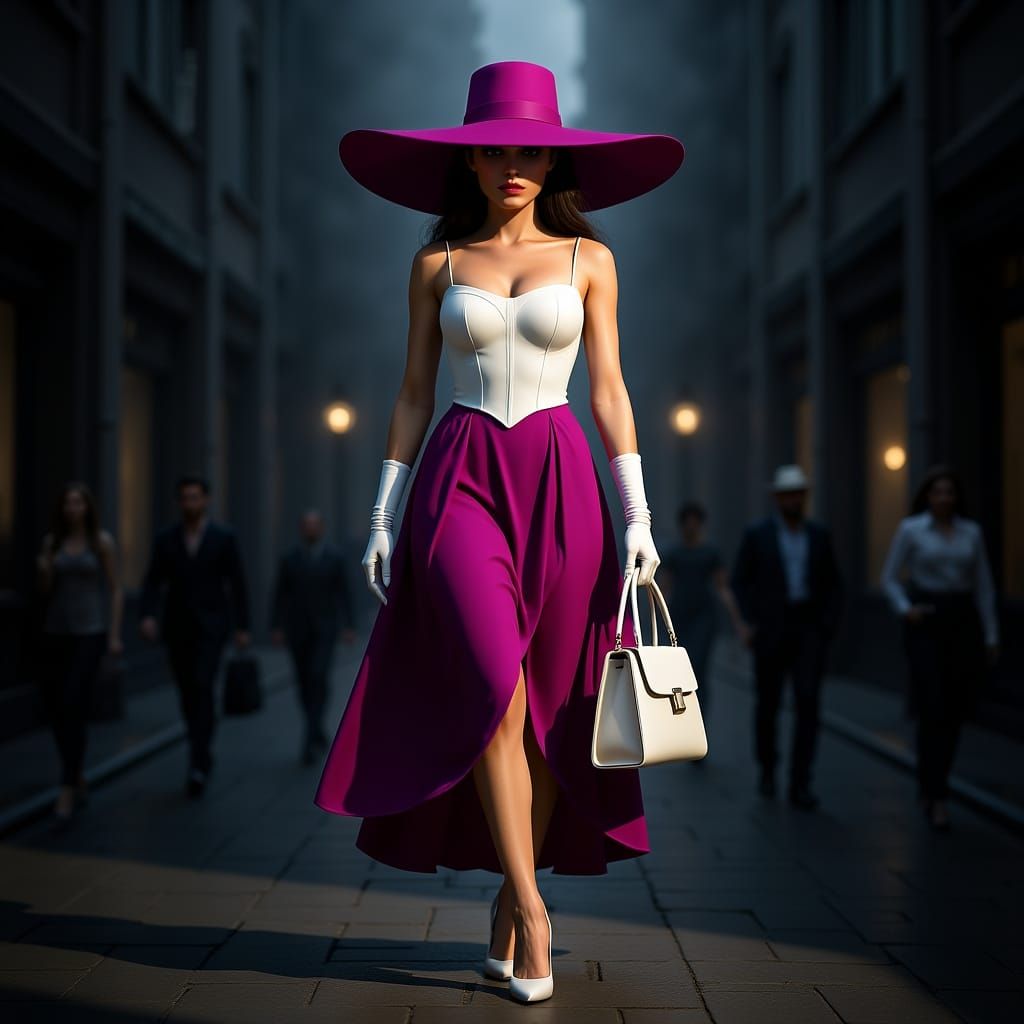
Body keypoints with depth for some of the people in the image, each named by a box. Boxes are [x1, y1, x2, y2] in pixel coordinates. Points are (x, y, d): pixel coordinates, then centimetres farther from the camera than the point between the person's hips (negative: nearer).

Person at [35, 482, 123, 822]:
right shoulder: (52, 540, 7)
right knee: (55, 710, 7)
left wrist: (115, 635, -7)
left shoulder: (103, 540, -4)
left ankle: (66, 791, -11)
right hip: (56, 631, 5)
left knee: (72, 710, -16)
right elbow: (45, 589, 7)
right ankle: (77, 776, 28)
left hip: (90, 632, -5)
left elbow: (116, 588, -2)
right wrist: (43, 571, -16)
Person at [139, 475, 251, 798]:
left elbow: (237, 584, -1)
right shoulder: (165, 538, 3)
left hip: (211, 626, -3)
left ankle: (198, 765, -21)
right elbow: (152, 583, -1)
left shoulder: (224, 537, -3)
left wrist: (243, 627, -4)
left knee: (202, 688, -19)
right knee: (188, 695, 9)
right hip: (177, 627, 3)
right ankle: (202, 756, 27)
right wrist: (147, 616, -18)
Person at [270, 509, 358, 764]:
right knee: (305, 683, 6)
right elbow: (280, 596, 1)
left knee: (318, 678, -18)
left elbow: (343, 593, -1)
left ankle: (309, 740, -17)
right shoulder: (289, 559, 1)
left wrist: (350, 626, -6)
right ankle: (318, 732, 26)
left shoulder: (334, 556, -2)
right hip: (298, 629, 2)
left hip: (325, 628, -2)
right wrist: (276, 628, -7)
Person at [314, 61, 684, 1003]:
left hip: (559, 484, 1)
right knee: (494, 688, -16)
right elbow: (414, 394, 10)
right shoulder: (437, 264, 9)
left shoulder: (588, 259, 8)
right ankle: (531, 907, -6)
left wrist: (637, 514, -1)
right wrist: (384, 514, 4)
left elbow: (609, 392, 6)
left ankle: (507, 902, 15)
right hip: (461, 479, 0)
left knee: (548, 705, 0)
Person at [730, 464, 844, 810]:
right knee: (768, 702, 7)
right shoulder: (756, 534, -1)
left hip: (809, 629, 1)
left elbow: (832, 585, 11)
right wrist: (749, 622, -11)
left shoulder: (819, 534, 7)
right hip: (770, 629, -1)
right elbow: (740, 582, 0)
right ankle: (767, 768, 32)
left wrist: (828, 625, -2)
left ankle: (800, 784, -10)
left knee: (808, 701, -12)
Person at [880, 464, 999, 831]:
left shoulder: (972, 532, 7)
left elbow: (983, 586, 9)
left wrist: (991, 636, 6)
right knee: (933, 710, -12)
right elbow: (889, 577, 3)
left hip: (963, 622, 4)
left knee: (955, 711, 6)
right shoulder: (910, 529, -1)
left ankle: (929, 784, 26)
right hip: (925, 624, -4)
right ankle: (936, 798, -9)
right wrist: (904, 609, -15)